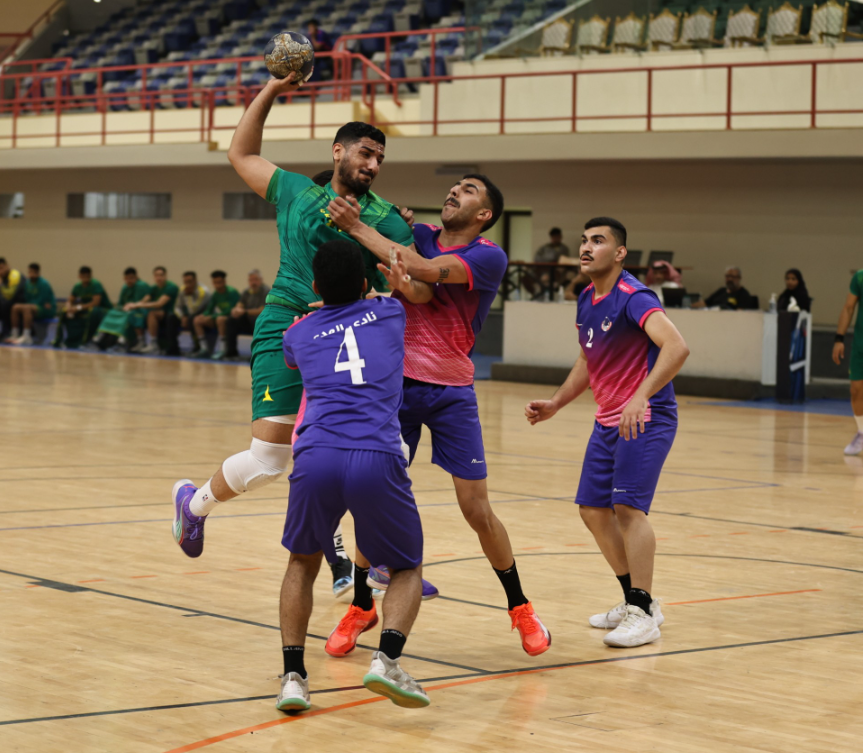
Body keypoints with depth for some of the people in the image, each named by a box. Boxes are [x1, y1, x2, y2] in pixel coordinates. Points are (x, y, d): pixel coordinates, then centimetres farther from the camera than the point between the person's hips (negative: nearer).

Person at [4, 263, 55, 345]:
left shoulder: (43, 284, -16)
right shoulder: (27, 283, 6)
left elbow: (40, 302, -17)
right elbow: (26, 299, 9)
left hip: (47, 310, -7)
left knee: (26, 308, -33)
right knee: (15, 307, -14)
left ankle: (26, 337, -37)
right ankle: (15, 335, -15)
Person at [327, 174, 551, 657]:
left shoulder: (490, 257, -9)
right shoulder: (419, 235, 10)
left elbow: (425, 270, -22)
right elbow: (415, 293, -1)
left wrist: (358, 227, -19)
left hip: (452, 392, -3)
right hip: (398, 382, 3)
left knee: (478, 510, -3)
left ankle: (520, 608, 15)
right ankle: (360, 608, 16)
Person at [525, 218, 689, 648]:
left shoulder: (632, 298, -19)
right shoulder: (587, 300, 9)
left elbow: (676, 347, -34)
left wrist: (641, 397, -42)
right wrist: (555, 404, 17)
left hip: (646, 418, -9)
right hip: (609, 420, 9)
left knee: (628, 506, -18)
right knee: (593, 510, 8)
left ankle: (643, 616, -12)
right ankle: (637, 600, 21)